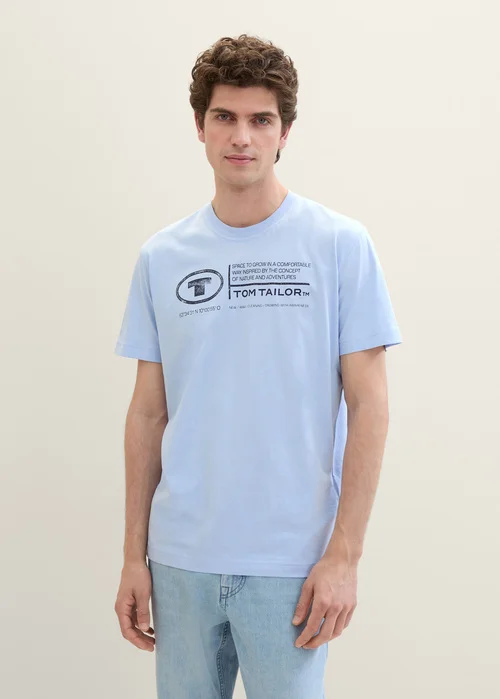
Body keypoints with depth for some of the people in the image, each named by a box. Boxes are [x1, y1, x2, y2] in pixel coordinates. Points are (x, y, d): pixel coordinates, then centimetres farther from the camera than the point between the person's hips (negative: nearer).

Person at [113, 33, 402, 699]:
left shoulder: (340, 245, -4)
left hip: (289, 563, -3)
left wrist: (345, 553, -10)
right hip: (181, 560, 3)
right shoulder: (161, 257, 6)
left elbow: (368, 405, -5)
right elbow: (149, 411, 8)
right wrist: (134, 556, 6)